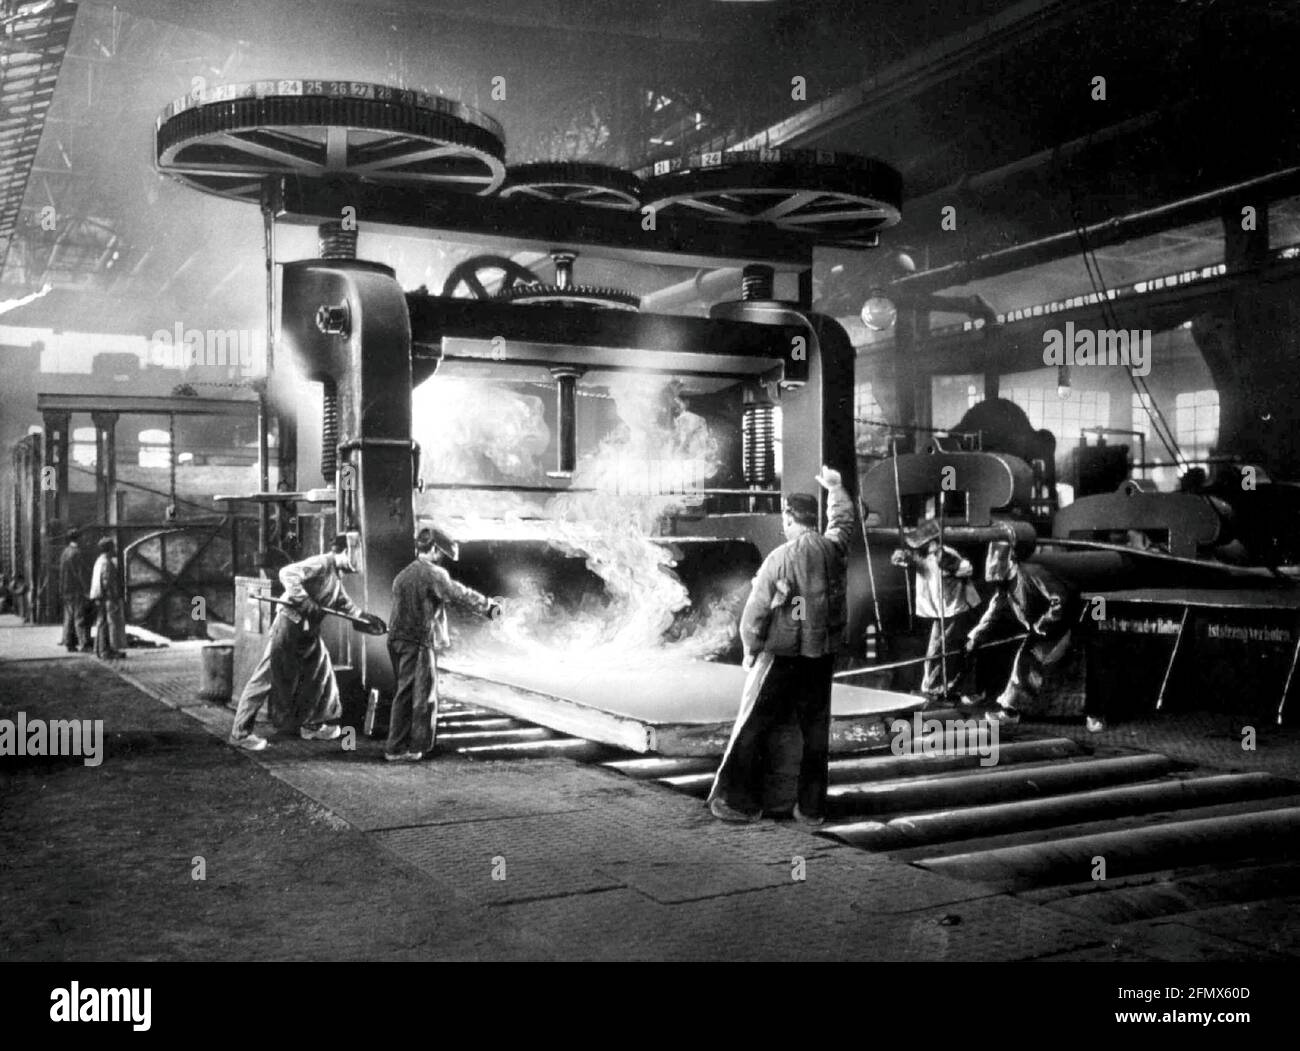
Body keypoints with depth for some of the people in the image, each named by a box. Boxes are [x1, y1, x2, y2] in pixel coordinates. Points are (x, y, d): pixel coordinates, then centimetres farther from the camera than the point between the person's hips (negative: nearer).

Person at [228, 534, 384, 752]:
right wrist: (306, 603, -31)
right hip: (290, 623, -10)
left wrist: (365, 616, 18)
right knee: (267, 678, -5)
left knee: (321, 673, 12)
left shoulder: (337, 573, 14)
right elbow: (287, 573, -28)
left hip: (309, 630, 10)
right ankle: (240, 733, 1)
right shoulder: (322, 563, -16)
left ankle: (312, 725, 26)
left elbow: (342, 602, 27)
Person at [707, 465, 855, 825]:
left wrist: (751, 648, 4)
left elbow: (755, 612, -11)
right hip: (823, 656, 5)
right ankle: (810, 807, 17)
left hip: (782, 657, -5)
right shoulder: (834, 549, -1)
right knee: (815, 728, 12)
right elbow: (843, 519, 23)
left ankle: (739, 801, 11)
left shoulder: (780, 558, -15)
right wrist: (835, 488, 39)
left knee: (754, 726, 6)